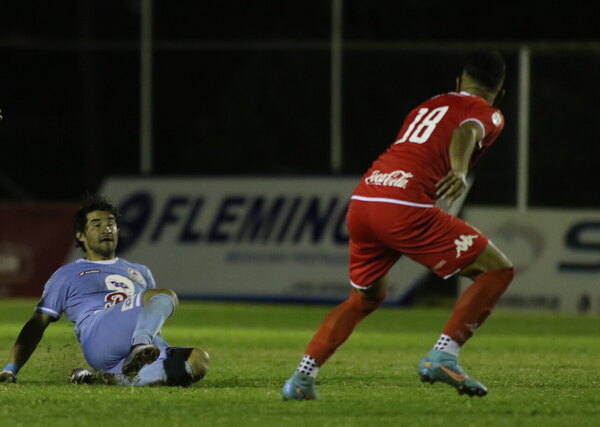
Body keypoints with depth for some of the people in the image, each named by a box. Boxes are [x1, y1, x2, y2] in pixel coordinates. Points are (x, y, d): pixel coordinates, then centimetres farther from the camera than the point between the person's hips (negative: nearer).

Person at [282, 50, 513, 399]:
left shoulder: (428, 106, 31)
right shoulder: (488, 113, 10)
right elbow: (466, 133, -12)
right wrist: (459, 172, -30)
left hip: (361, 200, 7)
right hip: (406, 207, -7)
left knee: (365, 297, 27)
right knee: (499, 270, 3)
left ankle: (303, 377, 15)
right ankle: (442, 356, -9)